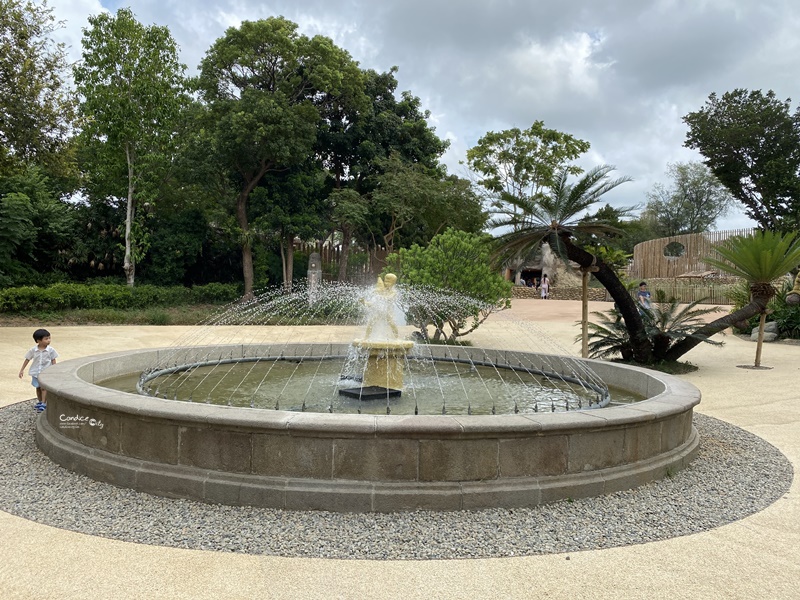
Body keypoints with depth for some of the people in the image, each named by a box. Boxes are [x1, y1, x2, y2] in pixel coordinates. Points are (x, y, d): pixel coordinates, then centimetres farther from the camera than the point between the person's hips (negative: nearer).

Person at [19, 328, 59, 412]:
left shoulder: (51, 350, -10)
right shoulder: (33, 350, -7)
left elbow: (53, 361, -2)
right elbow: (27, 359, 3)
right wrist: (22, 370, 4)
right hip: (36, 372, 3)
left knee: (44, 387, -8)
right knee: (38, 387, 15)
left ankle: (43, 404, -4)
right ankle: (39, 402, 30)